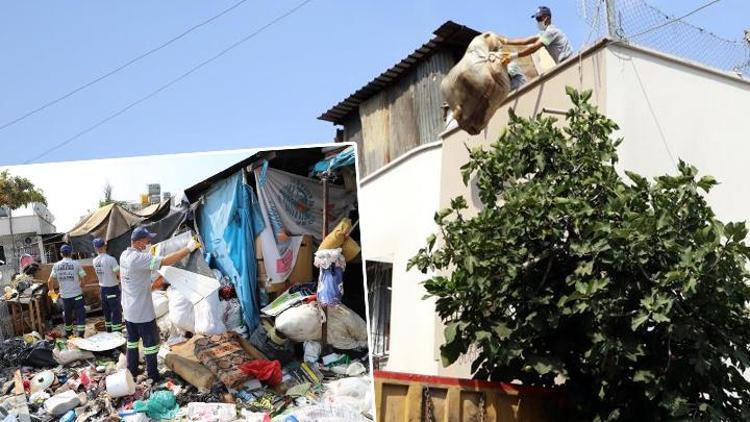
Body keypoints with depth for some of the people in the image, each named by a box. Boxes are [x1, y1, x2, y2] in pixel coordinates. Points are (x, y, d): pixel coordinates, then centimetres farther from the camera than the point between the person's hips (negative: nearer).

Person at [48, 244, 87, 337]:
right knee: (80, 314, 1)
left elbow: (49, 281, 3)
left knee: (67, 315, 19)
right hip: (76, 294, -4)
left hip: (64, 295, 4)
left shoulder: (56, 265, 2)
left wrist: (51, 290, 20)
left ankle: (68, 333, 32)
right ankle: (80, 334, -5)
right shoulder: (76, 264, -6)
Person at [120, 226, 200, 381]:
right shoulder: (140, 258, -26)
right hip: (143, 312, -8)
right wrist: (188, 248, -27)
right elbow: (166, 261, -32)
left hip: (128, 310, 8)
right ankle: (153, 375, 15)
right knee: (151, 343, 6)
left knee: (132, 340, 20)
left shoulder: (124, 255, 1)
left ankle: (132, 370, 30)